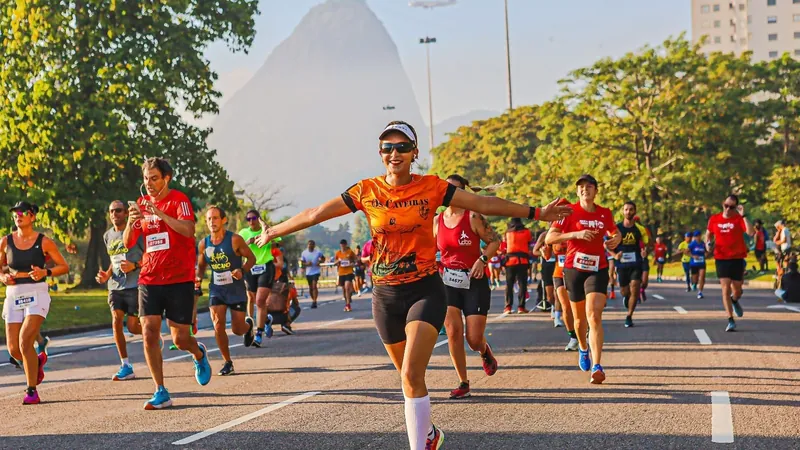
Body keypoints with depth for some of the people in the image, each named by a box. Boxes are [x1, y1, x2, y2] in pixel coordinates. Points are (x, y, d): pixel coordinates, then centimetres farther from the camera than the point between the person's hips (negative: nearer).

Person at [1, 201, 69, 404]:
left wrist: (45, 272, -13)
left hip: (37, 295, -4)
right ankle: (37, 361, 37)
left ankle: (32, 391, -10)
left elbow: (64, 266, 4)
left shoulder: (44, 241, -1)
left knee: (25, 341, -20)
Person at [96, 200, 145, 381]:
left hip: (134, 285, -5)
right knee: (116, 322, -8)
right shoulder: (108, 236, 14)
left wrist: (135, 266, -21)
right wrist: (107, 275, 9)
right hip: (115, 286, 5)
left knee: (133, 327, -5)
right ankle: (126, 366, -3)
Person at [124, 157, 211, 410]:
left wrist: (159, 213, -30)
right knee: (149, 333, -10)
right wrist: (131, 223, -12)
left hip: (179, 279, -4)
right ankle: (161, 392, -4)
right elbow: (128, 244, 8)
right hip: (150, 280, 4)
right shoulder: (142, 203, 11)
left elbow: (188, 230, -23)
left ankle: (199, 354, 34)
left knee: (180, 339, -2)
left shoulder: (178, 200, -5)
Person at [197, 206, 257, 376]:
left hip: (236, 288, -2)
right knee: (218, 325, -15)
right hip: (216, 289, 2)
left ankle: (248, 325, 41)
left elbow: (251, 258, -4)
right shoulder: (204, 244, -2)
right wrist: (199, 278, -7)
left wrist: (242, 270, -23)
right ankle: (227, 362, 0)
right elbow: (201, 265, 14)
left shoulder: (235, 240, -12)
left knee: (237, 329, 1)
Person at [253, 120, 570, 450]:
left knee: (411, 375, -18)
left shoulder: (431, 187, -6)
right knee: (409, 376, 17)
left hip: (425, 290, -3)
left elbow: (484, 204, -1)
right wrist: (274, 232, 11)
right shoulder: (366, 191, -2)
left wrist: (535, 213, -1)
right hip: (386, 295, 3)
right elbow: (316, 214, 5)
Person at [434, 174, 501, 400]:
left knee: (474, 339, -5)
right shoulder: (437, 221, 5)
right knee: (453, 331, -11)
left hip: (474, 282, -3)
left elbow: (495, 241, -5)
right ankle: (463, 383, 2)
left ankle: (485, 351, 35)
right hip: (447, 282, 3)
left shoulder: (473, 217, -8)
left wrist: (482, 259, -19)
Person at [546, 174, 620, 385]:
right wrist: (575, 234, -23)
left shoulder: (605, 214, 5)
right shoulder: (569, 211, -5)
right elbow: (549, 238, -12)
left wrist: (616, 240, 1)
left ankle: (596, 367, -21)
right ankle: (583, 349, 46)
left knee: (594, 316, -17)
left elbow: (615, 233, 25)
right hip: (574, 270, 0)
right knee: (580, 318, 14)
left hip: (598, 270, 0)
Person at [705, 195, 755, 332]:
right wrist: (708, 243, -1)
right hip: (721, 259, 1)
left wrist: (743, 215, -26)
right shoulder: (714, 219, 3)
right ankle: (731, 321, -9)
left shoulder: (739, 219, -7)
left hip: (737, 259, -1)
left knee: (737, 289, 10)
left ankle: (734, 301, 48)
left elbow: (751, 232, -24)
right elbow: (708, 234, 20)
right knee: (725, 288, -10)